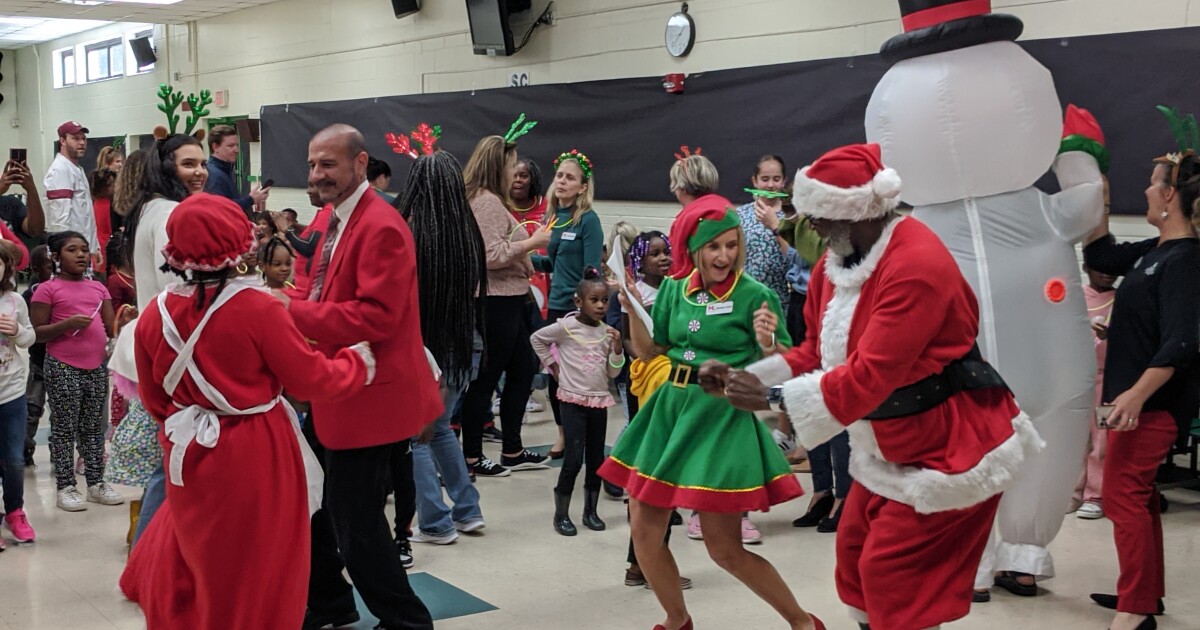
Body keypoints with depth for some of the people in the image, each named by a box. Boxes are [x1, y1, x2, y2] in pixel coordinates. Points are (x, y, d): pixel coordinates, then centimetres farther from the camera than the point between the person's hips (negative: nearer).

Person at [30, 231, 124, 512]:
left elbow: (111, 328, 9)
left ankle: (96, 483, 18)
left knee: (93, 427, 11)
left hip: (96, 367, 5)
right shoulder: (47, 289, -5)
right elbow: (36, 333, -8)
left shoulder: (98, 288, 11)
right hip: (63, 368, -5)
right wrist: (67, 324, -21)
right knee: (64, 428, 2)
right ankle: (65, 488, 7)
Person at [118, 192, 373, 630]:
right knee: (256, 573, 13)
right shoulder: (256, 308, -19)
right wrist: (359, 361, 5)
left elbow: (154, 399, 8)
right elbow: (312, 380, -13)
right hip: (256, 456, -5)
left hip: (193, 455, 5)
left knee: (191, 559, 26)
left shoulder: (154, 315, -5)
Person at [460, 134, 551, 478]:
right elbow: (492, 255, -24)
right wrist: (533, 242, -16)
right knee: (486, 378, -2)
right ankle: (471, 456, 9)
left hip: (507, 299, 11)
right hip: (496, 301, -11)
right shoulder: (488, 201, -16)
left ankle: (512, 451, 24)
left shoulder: (488, 200, 17)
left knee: (523, 369, 16)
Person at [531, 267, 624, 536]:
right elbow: (537, 338, 2)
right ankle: (561, 514, 3)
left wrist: (617, 348, -9)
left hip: (599, 400, 5)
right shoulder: (566, 326, -9)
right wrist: (552, 365, 1)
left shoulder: (607, 332, 4)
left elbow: (613, 372, 7)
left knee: (596, 458, 9)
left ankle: (590, 511, 22)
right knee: (574, 458, -9)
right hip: (573, 400, -5)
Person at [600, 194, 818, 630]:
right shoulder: (674, 288, 4)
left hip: (723, 418, -6)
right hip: (671, 409, 6)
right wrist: (632, 306, -1)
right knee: (644, 529, 9)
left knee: (724, 549, -2)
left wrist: (769, 342, -28)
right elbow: (650, 350, 13)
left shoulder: (756, 295, -10)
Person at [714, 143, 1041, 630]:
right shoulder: (836, 261, 0)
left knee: (890, 569, -4)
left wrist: (773, 399, -28)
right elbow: (817, 352, 6)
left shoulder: (916, 266, -30)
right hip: (890, 448, 9)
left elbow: (869, 375, -33)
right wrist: (748, 378, -8)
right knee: (855, 549, 16)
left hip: (950, 447, -9)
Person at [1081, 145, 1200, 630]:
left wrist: (1135, 395, -30)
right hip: (1140, 393, 10)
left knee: (1122, 495, -7)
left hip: (1153, 399, -10)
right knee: (1138, 494, 17)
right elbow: (1100, 255, 21)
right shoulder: (1155, 251, 7)